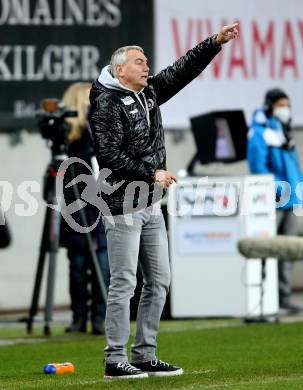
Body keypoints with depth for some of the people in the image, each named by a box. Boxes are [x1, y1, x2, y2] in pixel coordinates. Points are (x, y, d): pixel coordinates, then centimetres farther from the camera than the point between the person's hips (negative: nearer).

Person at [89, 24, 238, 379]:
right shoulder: (107, 103, -10)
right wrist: (152, 174, -15)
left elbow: (184, 69, 15)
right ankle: (115, 360, -3)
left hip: (151, 206, 8)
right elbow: (111, 156, -18)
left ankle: (145, 356, 16)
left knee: (158, 281, 9)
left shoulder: (149, 93, 12)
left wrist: (216, 42, 5)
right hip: (123, 205, -8)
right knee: (124, 283, -7)